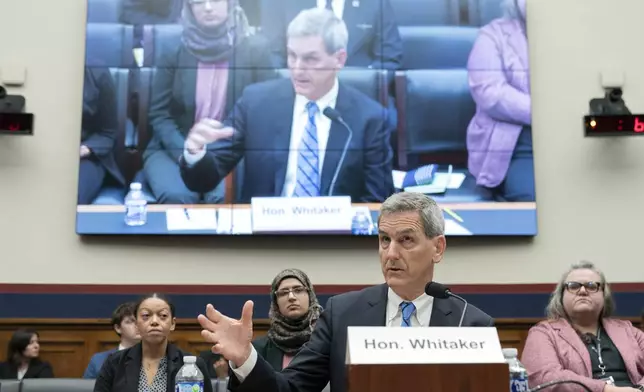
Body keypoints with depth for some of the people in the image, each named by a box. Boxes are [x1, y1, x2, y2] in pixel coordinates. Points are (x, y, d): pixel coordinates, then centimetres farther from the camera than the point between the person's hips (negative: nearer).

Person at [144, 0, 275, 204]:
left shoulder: (256, 50, 0)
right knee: (176, 196, -30)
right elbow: (159, 114, 3)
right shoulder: (173, 50, 3)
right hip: (175, 149, 1)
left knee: (224, 198, -31)